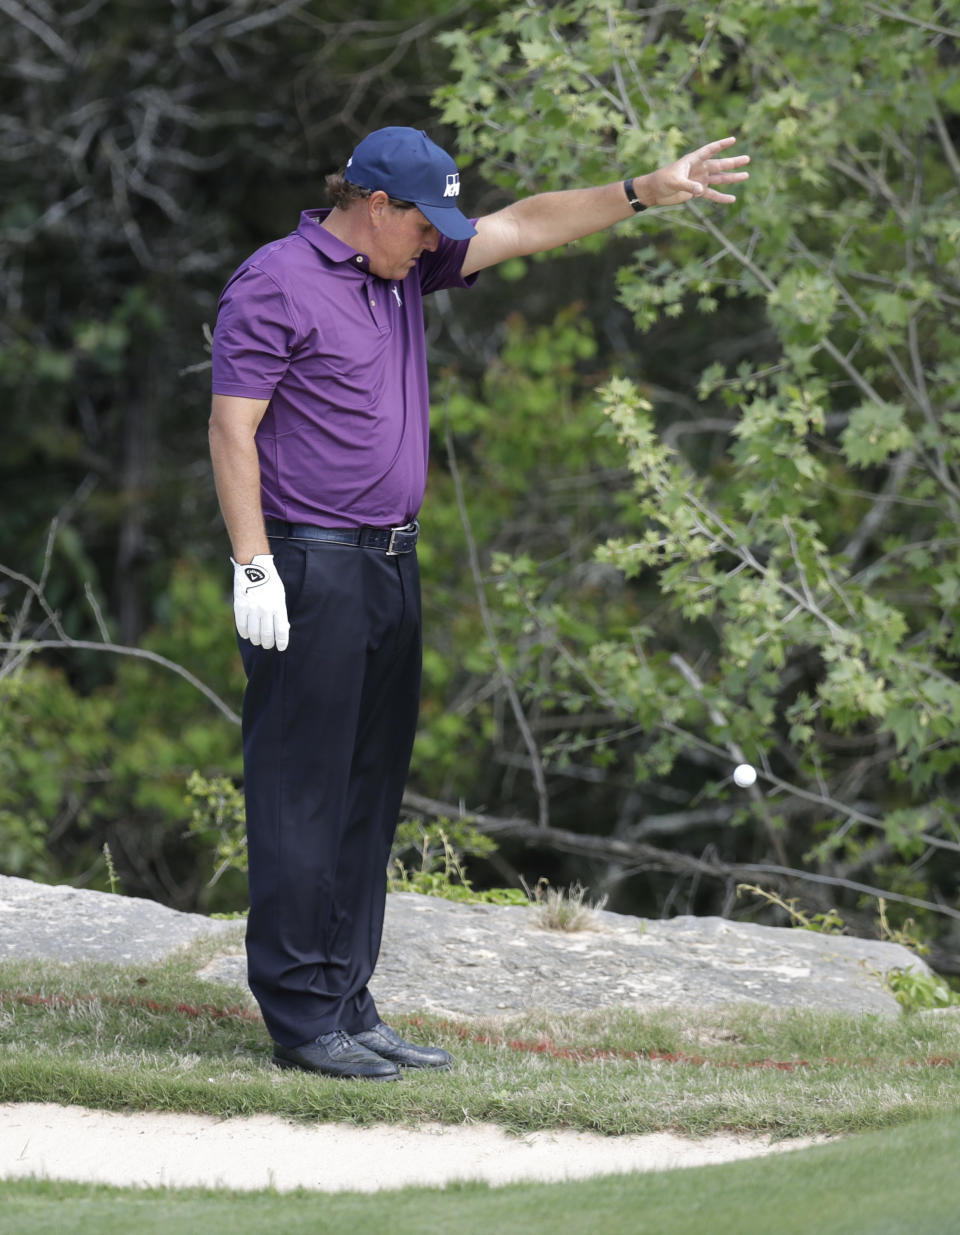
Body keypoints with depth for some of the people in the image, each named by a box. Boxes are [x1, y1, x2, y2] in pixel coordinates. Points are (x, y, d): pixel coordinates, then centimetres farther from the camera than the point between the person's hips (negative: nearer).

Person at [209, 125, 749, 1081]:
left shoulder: (405, 271, 15)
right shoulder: (275, 284, -9)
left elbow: (526, 227, 17)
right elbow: (232, 432, -12)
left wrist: (646, 192, 9)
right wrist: (252, 566, -18)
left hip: (391, 564, 9)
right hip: (309, 568, -9)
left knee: (369, 794, 9)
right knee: (302, 795, -6)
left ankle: (348, 1010, 14)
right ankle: (300, 1018, -4)